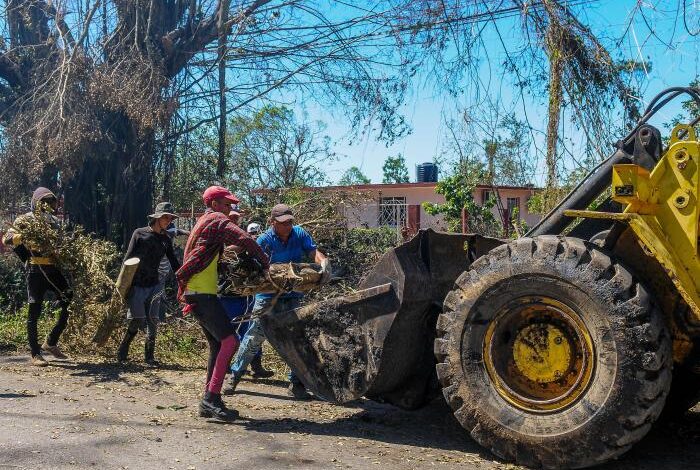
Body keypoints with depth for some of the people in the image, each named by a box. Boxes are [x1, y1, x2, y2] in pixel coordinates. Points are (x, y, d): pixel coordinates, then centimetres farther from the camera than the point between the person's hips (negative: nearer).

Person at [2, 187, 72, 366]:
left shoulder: (53, 221, 16)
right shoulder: (25, 220, -1)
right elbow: (7, 239, -11)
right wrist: (25, 236, -29)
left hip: (53, 269, 6)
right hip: (36, 270, -6)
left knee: (70, 304, 2)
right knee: (34, 312, -1)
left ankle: (51, 343, 16)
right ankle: (35, 354, 6)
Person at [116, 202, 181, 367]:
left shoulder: (166, 240, 10)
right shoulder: (140, 233, -2)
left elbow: (174, 264, 13)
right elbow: (128, 259, -3)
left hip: (154, 285, 4)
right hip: (136, 285, -4)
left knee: (153, 322, -2)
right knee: (136, 321, -9)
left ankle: (149, 357, 8)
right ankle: (121, 353, 10)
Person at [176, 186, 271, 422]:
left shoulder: (203, 222, 25)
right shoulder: (216, 220, -4)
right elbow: (244, 240, -18)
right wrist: (266, 264, -10)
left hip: (194, 293, 10)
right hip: (202, 293, -10)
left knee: (218, 345, 10)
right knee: (230, 340, -16)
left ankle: (209, 402, 11)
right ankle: (211, 397, -18)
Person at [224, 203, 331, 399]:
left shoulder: (300, 234, -2)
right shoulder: (264, 240, -11)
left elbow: (314, 252, -14)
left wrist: (324, 262, -36)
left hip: (292, 296, 3)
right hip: (268, 295, -3)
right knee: (254, 337, 2)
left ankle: (296, 383, 12)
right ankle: (235, 376, 18)